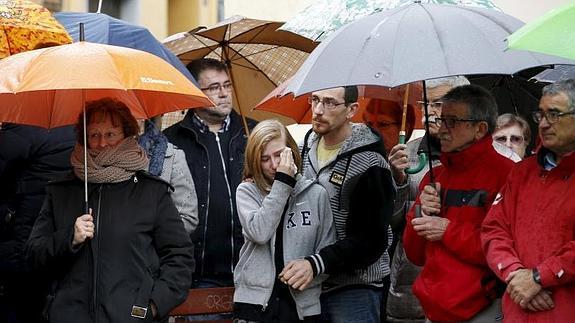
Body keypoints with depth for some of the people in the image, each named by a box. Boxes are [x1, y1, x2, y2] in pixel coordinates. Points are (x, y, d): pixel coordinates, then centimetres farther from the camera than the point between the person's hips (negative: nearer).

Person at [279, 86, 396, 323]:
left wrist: (315, 264, -26)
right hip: (310, 284, 6)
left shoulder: (369, 165, -16)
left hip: (354, 288, -6)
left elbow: (370, 240, -19)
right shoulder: (308, 144, 6)